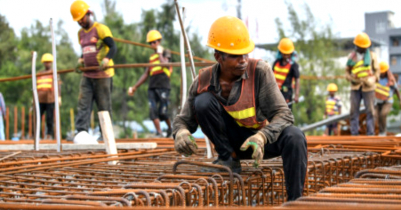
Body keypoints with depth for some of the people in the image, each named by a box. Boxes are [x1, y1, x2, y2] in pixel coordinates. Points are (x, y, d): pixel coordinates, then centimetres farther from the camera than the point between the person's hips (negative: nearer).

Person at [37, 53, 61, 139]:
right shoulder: (39, 74, 23)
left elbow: (58, 85, 3)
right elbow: (36, 86, 26)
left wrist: (59, 97, -9)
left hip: (50, 100, -3)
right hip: (40, 100, 3)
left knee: (49, 119, -5)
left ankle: (49, 134, 1)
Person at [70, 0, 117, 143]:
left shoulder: (100, 29, -7)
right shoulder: (80, 33, 16)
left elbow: (113, 47, -16)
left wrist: (106, 59, -33)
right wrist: (81, 61, 8)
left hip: (102, 75, -6)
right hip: (87, 75, 6)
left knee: (104, 106, -2)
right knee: (83, 103, -8)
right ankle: (81, 132, -16)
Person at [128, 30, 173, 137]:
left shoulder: (166, 52, 6)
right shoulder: (152, 57, 22)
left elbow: (164, 64, -16)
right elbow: (146, 74, 25)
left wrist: (160, 53, -2)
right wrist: (135, 87, 22)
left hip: (163, 86, -6)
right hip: (152, 87, 6)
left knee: (162, 112, -6)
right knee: (153, 110, -9)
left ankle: (170, 128, 20)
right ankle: (159, 133, -7)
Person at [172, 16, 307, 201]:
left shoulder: (260, 71, -20)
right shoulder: (204, 80, -13)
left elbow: (283, 114, -23)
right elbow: (184, 119, -4)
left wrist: (261, 137, -43)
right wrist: (181, 133, -30)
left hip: (264, 139, -1)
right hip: (233, 141, 1)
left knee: (294, 137, -33)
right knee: (203, 101, -22)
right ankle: (229, 159, -8)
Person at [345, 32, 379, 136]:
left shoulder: (372, 55, 5)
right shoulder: (351, 56, 8)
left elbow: (376, 70, 6)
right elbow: (347, 71, 11)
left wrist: (373, 80, -9)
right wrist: (351, 79, -8)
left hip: (368, 87, -2)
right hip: (355, 87, 2)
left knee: (370, 111, -3)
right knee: (354, 110, -1)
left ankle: (370, 134, 1)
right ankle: (354, 133, 3)